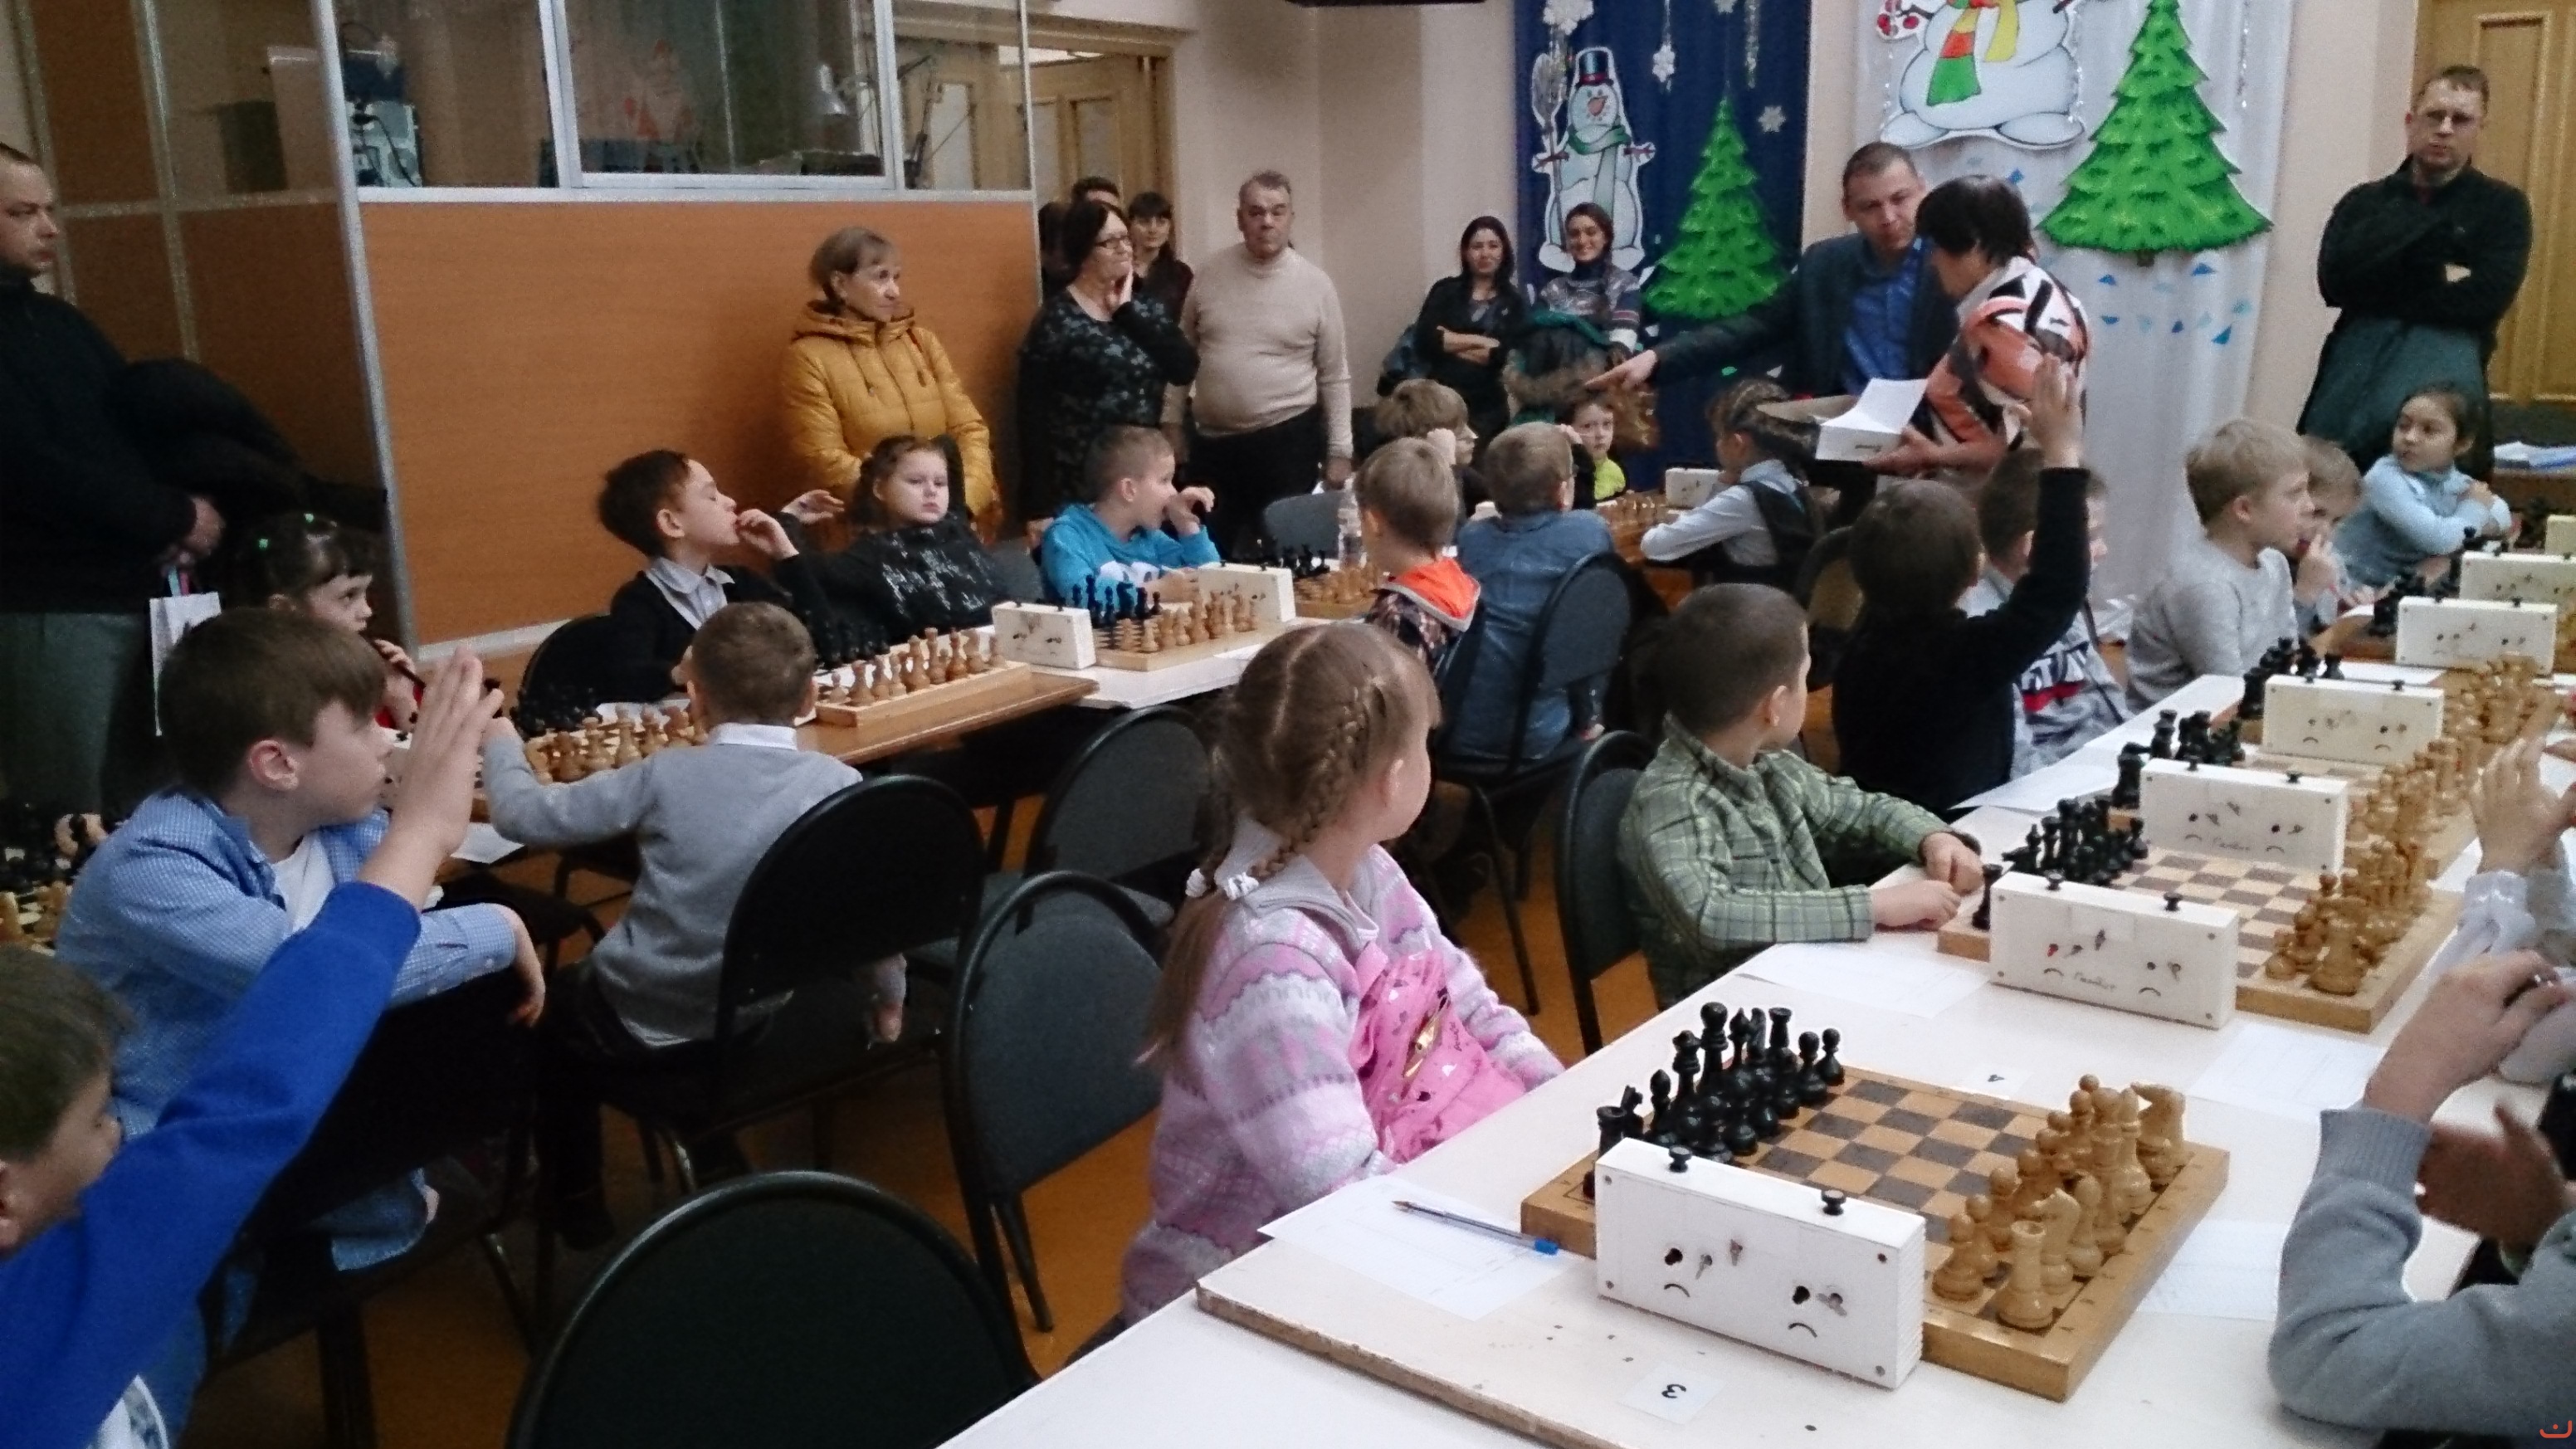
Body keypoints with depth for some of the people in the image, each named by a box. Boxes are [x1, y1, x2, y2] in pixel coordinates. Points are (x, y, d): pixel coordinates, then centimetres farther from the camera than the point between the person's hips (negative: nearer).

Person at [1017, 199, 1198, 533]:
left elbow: (1186, 369, -5)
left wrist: (1128, 313, -7)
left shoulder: (1146, 308, 10)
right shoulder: (1057, 321, -7)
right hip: (1078, 490, -5)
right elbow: (1033, 417, -10)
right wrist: (1038, 508, -14)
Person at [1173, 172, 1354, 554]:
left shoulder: (1315, 284, -4)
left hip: (1287, 440, -2)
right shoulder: (1209, 274, 1)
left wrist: (1339, 450, -1)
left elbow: (1335, 376, 0)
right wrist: (1172, 423, 8)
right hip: (1212, 440, 2)